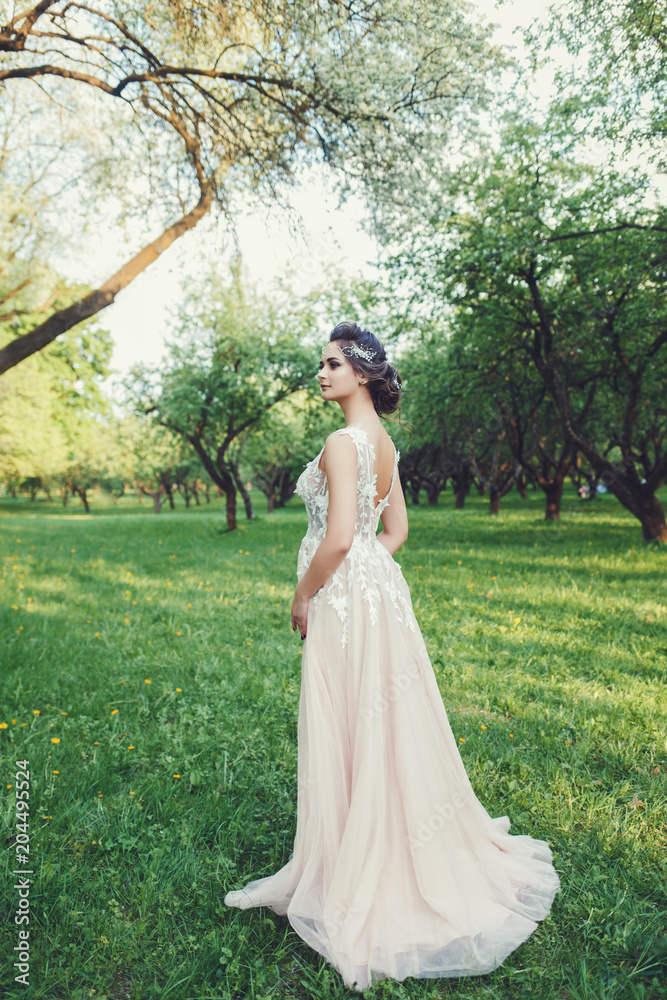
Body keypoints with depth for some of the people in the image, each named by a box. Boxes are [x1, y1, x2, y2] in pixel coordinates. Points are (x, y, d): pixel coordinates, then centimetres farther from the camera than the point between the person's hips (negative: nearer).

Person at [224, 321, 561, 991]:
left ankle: (358, 881, 23)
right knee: (387, 726, 20)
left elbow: (338, 538, -24)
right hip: (380, 588, 9)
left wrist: (302, 596, -11)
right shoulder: (385, 444, 11)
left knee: (351, 735, 4)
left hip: (345, 599, -9)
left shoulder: (343, 442, -17)